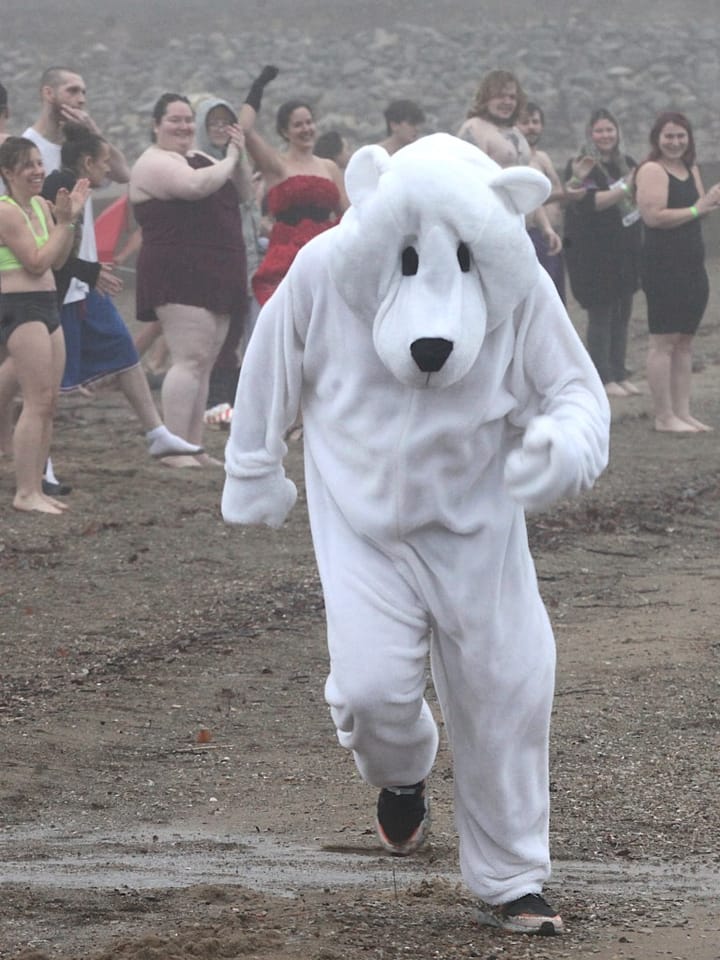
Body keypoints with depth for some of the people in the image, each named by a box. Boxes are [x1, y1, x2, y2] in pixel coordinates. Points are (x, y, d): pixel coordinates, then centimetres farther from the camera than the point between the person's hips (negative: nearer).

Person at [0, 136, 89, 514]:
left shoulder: (40, 206, 13)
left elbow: (57, 260, 13)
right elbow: (37, 262, -16)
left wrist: (69, 218, 3)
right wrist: (63, 221, -11)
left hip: (45, 307, 9)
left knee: (49, 402, 9)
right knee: (38, 401, -12)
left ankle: (35, 488, 14)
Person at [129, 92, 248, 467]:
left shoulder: (197, 157, 20)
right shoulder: (155, 163, -9)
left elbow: (235, 195, 20)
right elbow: (196, 185, -27)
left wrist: (236, 156, 5)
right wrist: (230, 160, -12)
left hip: (212, 276, 9)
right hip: (179, 277, -9)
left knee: (203, 364, 8)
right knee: (190, 359, -15)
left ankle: (194, 447, 11)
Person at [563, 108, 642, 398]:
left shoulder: (626, 164, 13)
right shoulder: (581, 166, -7)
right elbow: (590, 201, -20)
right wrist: (624, 189, -24)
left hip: (626, 250, 7)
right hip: (595, 252, -6)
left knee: (622, 314, 9)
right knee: (601, 316, -4)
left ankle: (620, 375, 16)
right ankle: (604, 378, -1)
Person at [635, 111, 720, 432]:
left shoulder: (691, 170, 16)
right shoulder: (652, 170, -10)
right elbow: (654, 216, -21)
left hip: (692, 266, 9)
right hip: (663, 265, -9)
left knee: (685, 342, 11)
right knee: (664, 341, -6)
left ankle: (682, 412, 15)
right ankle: (664, 417, -5)